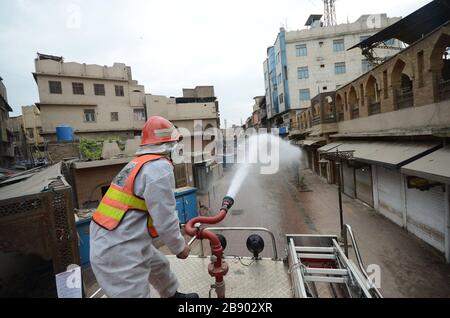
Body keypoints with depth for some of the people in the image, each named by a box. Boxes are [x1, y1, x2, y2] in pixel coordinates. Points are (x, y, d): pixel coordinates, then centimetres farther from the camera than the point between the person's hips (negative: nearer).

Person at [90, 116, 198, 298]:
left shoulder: (138, 163, 10)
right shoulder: (160, 167, -20)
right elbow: (164, 220, -21)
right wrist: (180, 247, -3)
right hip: (118, 253, -10)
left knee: (159, 265, 27)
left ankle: (172, 295, 51)